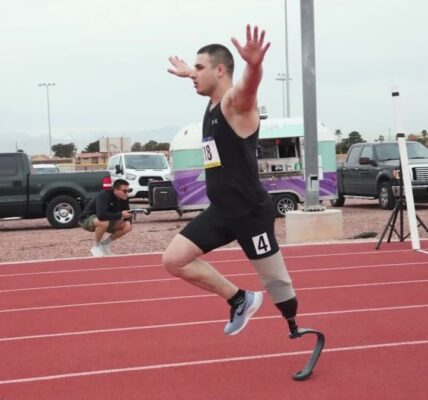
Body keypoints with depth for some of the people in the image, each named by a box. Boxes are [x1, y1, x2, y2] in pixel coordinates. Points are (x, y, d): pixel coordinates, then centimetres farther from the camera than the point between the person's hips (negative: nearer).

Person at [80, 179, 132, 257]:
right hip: (88, 218, -7)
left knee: (127, 227, -12)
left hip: (108, 220, 7)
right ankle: (96, 247, -14)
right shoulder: (104, 196, -32)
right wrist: (120, 215, -36)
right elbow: (101, 215, -45)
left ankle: (104, 244, 5)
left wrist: (128, 221, -21)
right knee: (103, 223, -41)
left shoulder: (124, 199, -10)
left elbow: (127, 213, 3)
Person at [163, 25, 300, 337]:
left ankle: (296, 331, 29)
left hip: (251, 212, -8)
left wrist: (254, 65, -64)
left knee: (275, 280, 4)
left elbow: (249, 85, -41)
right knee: (173, 260, 2)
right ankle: (240, 299, 11)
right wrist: (187, 72, 54)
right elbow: (204, 79, 37)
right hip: (220, 211, 8)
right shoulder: (213, 103, 11)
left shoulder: (237, 102, -15)